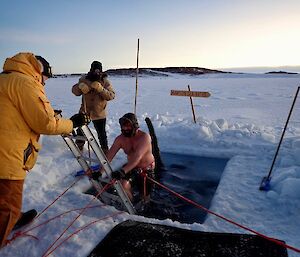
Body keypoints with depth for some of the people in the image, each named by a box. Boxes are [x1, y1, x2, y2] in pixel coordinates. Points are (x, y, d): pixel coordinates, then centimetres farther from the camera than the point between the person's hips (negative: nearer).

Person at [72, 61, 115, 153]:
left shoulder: (105, 81, -11)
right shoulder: (84, 79, -4)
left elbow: (111, 96, -19)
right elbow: (74, 90, -1)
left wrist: (100, 89, -33)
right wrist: (80, 86, -23)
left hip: (99, 113, -3)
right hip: (84, 110, 3)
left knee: (102, 134, 4)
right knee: (80, 130, 19)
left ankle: (105, 150, 22)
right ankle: (79, 147, 42)